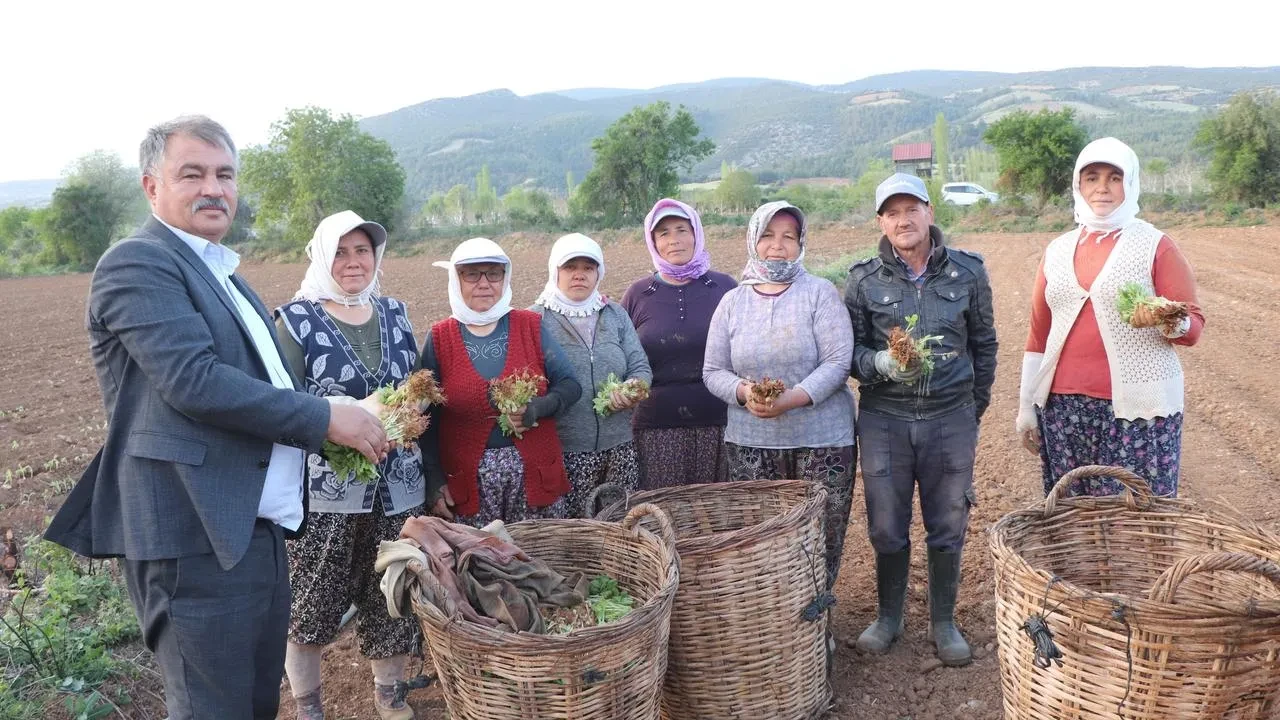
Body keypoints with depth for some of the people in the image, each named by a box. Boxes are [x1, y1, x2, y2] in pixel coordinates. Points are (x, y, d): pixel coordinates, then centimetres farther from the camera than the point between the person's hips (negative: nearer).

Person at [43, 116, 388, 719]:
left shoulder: (222, 273, 19)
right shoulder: (138, 262, -10)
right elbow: (192, 381, -22)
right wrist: (327, 419, -18)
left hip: (255, 530, 9)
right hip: (196, 540, -9)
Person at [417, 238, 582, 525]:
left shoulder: (531, 326, 4)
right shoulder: (439, 338, 3)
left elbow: (570, 386, 3)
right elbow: (427, 416, 5)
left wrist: (537, 408, -17)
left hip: (536, 474, 1)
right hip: (468, 481, -1)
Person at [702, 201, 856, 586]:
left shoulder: (820, 292, -1)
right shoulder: (733, 302, 8)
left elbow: (837, 362, -10)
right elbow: (713, 372, 6)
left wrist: (790, 399, -22)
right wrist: (744, 392, -14)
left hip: (821, 439, -2)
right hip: (751, 441, 2)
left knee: (823, 537, 1)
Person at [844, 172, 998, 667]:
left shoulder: (968, 272, 3)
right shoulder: (863, 279, 0)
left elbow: (984, 343, 11)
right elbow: (849, 348, 4)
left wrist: (975, 408, 13)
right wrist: (882, 364, -17)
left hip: (951, 419, 0)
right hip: (884, 419, 0)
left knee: (948, 528, 8)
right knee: (886, 528, 7)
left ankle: (944, 622, 26)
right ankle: (889, 617, 28)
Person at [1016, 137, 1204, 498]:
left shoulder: (1156, 245, 1)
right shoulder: (1057, 250, 11)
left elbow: (1193, 326, 0)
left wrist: (1175, 324, -23)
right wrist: (1026, 405, 12)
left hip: (1137, 404, -3)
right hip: (1063, 405, 3)